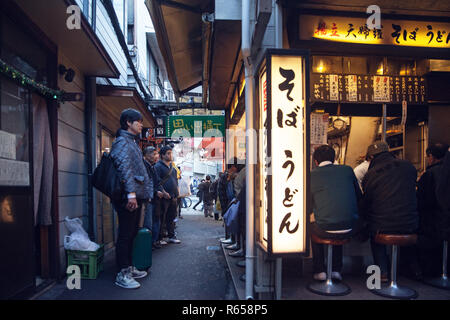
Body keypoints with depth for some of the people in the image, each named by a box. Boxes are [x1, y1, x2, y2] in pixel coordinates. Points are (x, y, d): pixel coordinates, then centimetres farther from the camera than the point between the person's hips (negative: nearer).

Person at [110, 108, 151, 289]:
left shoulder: (132, 142, 22)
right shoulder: (122, 142, -9)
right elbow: (125, 168, -19)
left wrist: (146, 192, 23)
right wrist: (131, 193, -25)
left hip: (136, 196, 10)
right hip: (128, 197, -10)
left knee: (131, 233, 16)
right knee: (125, 235, -5)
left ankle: (129, 268, 27)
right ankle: (122, 275, 2)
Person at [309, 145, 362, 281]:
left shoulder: (312, 175, -1)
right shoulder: (347, 170, 6)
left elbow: (309, 205, 8)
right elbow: (359, 197, 14)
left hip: (325, 230, -3)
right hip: (349, 229, 3)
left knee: (311, 226, 31)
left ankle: (320, 271, 30)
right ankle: (336, 269, 34)